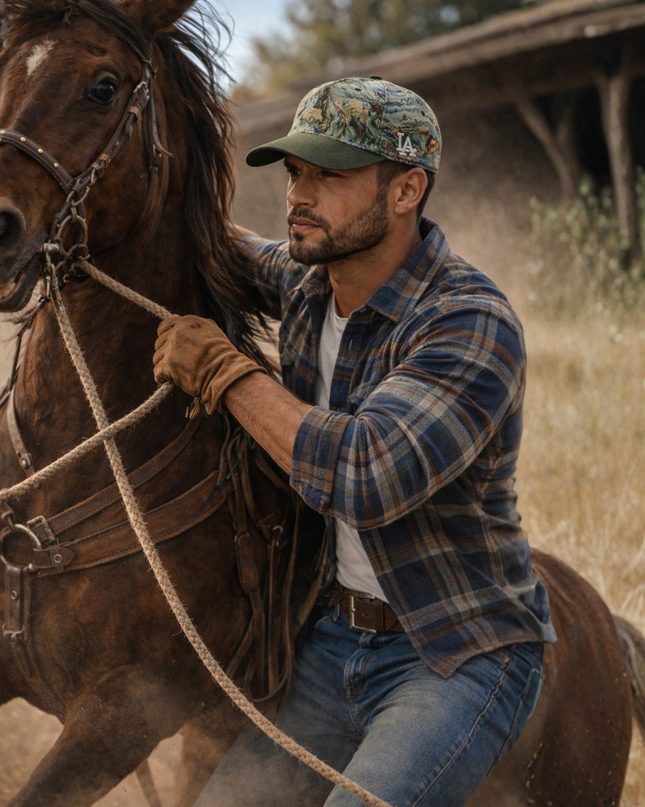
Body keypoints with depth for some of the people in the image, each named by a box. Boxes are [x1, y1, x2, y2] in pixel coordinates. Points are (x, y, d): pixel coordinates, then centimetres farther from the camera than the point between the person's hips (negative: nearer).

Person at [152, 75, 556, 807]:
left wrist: (223, 371, -24)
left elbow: (369, 476, -36)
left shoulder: (473, 326, -22)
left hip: (460, 657, -7)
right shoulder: (309, 285, 2)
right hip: (334, 640, 8)